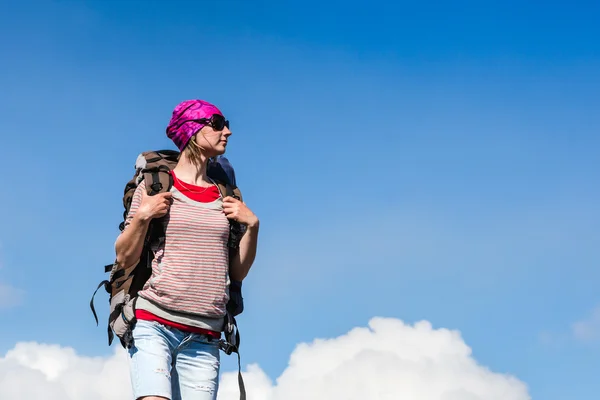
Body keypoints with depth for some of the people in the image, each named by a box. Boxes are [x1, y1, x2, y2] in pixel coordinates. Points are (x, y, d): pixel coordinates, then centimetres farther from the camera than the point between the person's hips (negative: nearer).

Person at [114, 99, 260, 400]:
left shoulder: (223, 197, 15)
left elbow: (238, 272, 16)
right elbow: (125, 258, 5)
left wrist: (251, 225, 4)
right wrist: (142, 216, -10)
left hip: (203, 338, 3)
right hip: (154, 326, -3)